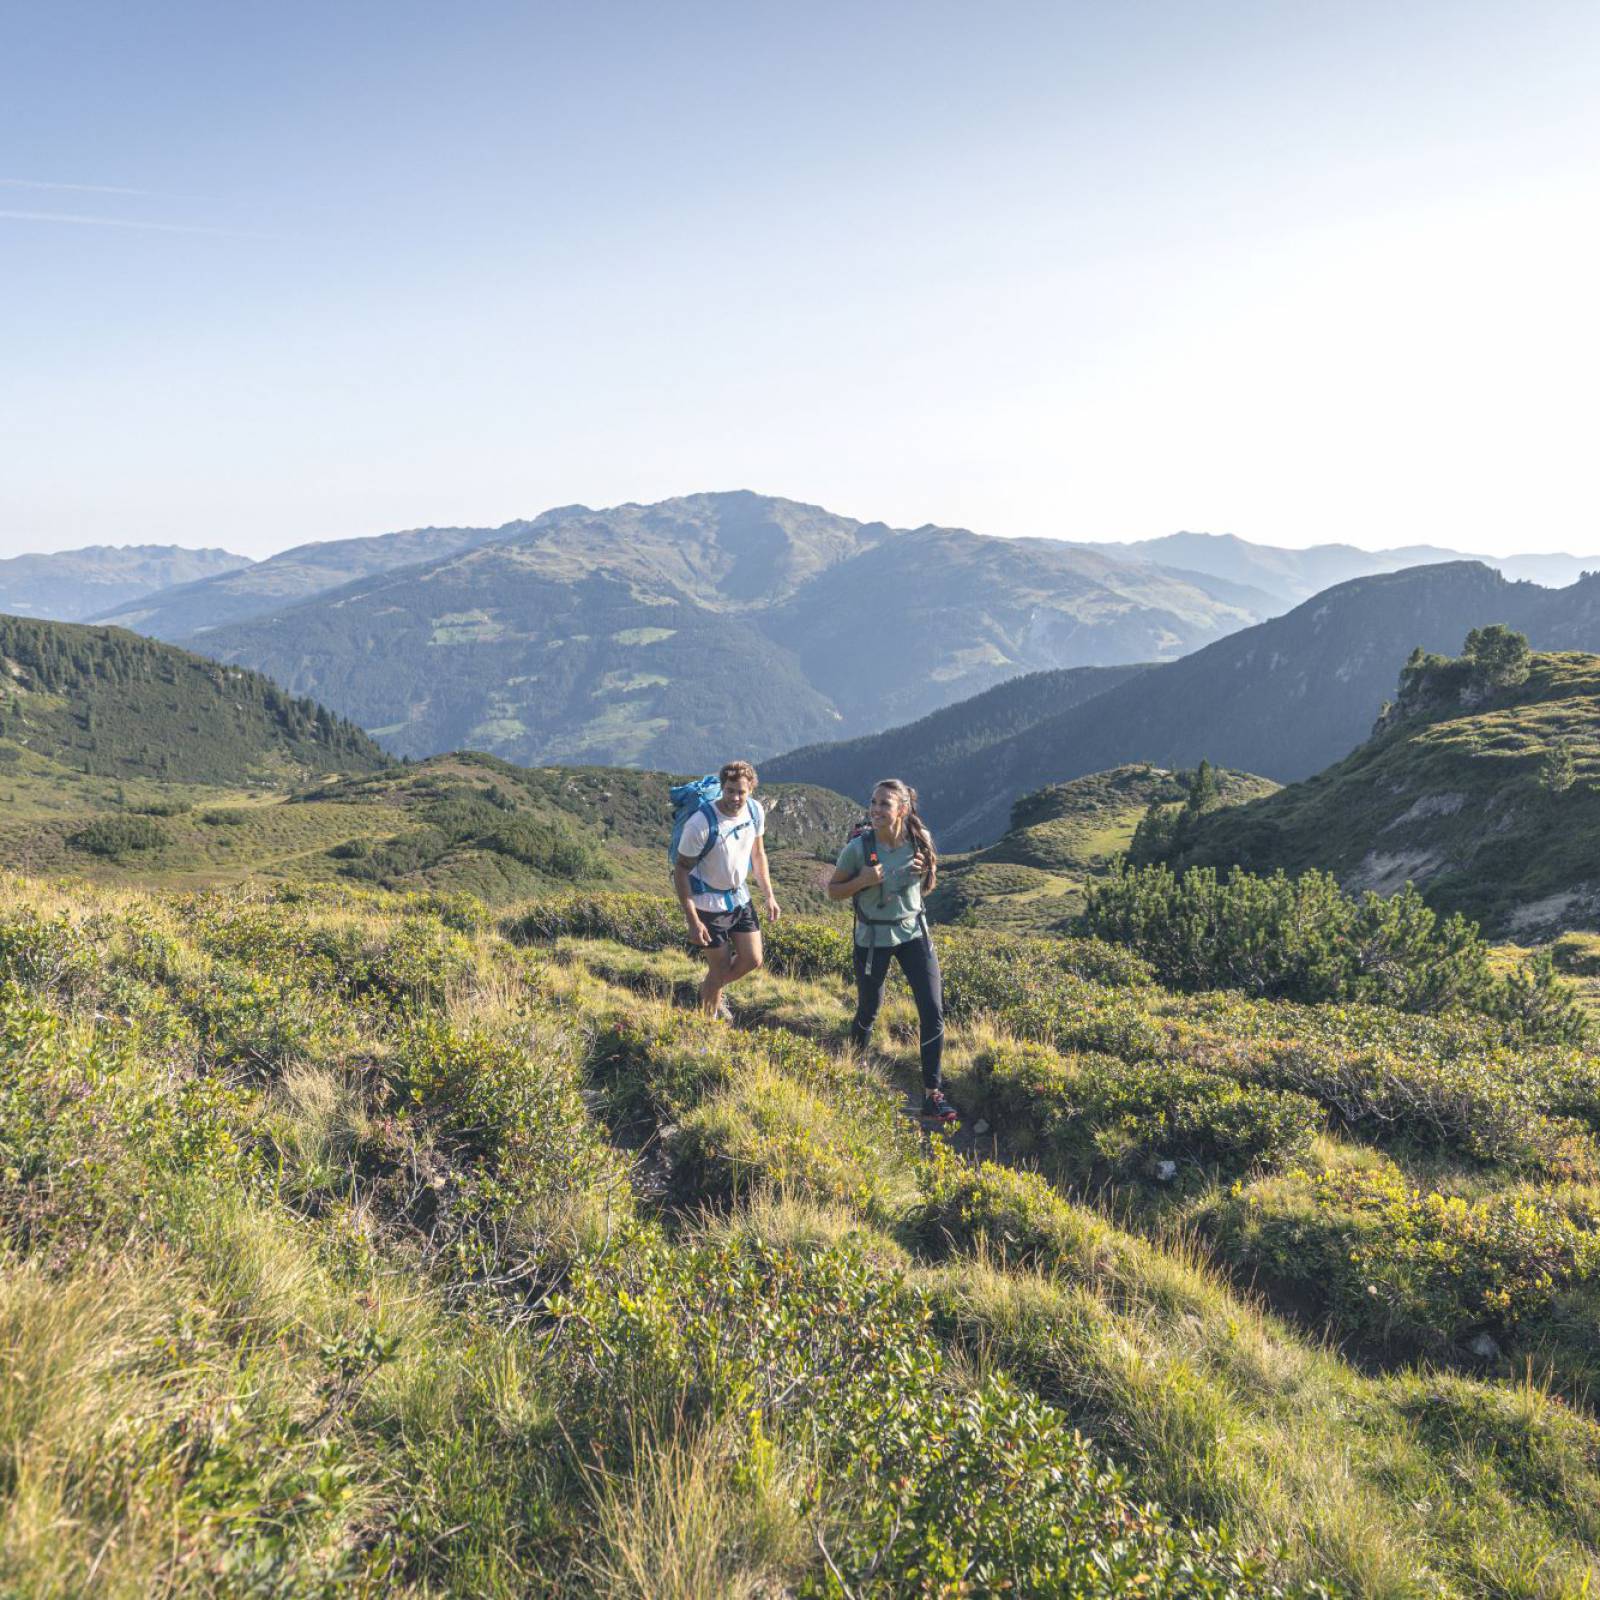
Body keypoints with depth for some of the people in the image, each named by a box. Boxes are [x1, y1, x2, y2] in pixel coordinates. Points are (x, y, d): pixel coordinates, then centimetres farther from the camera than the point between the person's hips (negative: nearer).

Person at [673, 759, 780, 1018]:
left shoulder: (755, 812, -9)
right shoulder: (700, 824, -28)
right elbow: (681, 870, -19)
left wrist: (769, 897, 9)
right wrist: (692, 921, -21)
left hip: (740, 897, 6)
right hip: (709, 904, -6)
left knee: (752, 960, 10)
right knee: (720, 970, 2)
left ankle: (712, 990, 39)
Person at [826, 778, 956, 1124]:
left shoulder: (920, 839, -10)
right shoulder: (859, 847, -19)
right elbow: (833, 891, -6)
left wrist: (926, 870, -14)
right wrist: (863, 880, -25)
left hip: (914, 933, 2)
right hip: (872, 939, -2)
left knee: (933, 1012, -5)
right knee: (868, 1011, 14)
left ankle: (932, 1096, 6)